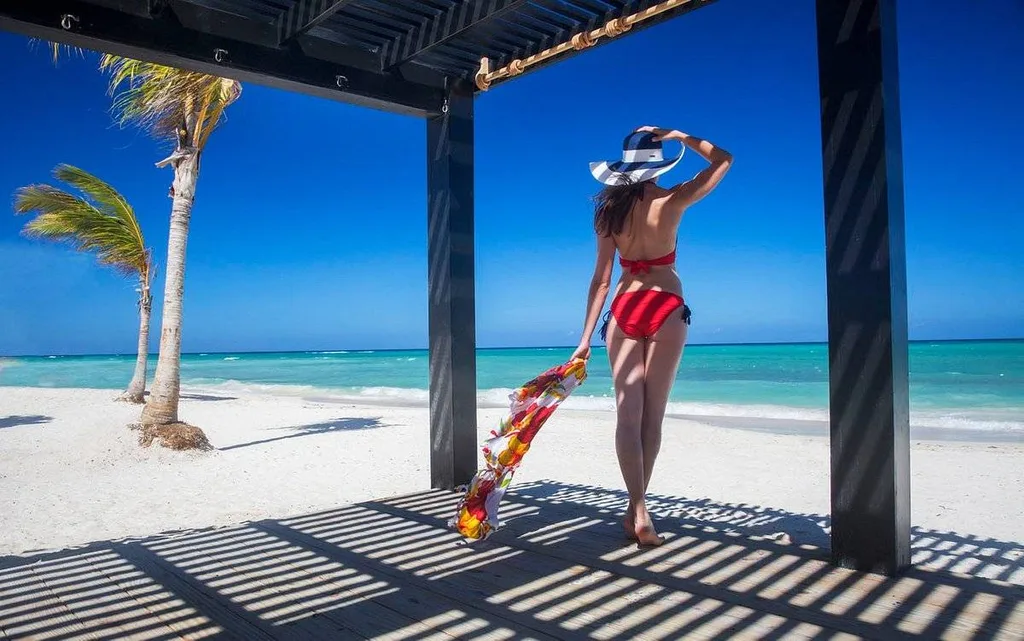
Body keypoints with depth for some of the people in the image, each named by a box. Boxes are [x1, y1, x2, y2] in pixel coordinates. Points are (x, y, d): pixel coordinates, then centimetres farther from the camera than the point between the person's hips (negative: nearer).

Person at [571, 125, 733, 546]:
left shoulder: (609, 210, 1)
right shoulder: (671, 202, -5)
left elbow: (601, 278, 0)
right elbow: (723, 159, 7)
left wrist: (586, 338, 3)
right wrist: (678, 136, 6)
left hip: (624, 308, 2)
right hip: (666, 308, -2)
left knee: (628, 413, 1)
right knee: (652, 414, 5)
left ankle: (638, 511, -7)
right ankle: (637, 510, 9)